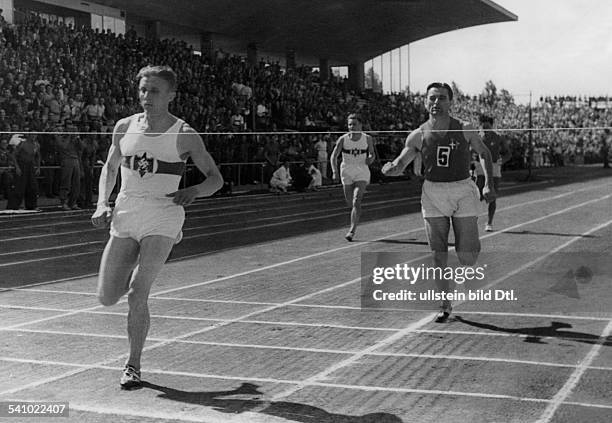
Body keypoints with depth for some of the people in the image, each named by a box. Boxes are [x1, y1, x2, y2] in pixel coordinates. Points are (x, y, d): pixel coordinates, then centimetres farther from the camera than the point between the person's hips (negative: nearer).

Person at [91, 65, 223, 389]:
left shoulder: (184, 136, -6)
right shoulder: (125, 127, 5)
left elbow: (216, 178, 1)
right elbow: (110, 167, 18)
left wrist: (194, 191, -21)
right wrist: (102, 204, 1)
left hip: (162, 219, -4)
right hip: (124, 217, 4)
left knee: (136, 295, -15)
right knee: (107, 298, 4)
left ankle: (133, 365, 5)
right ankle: (137, 271, 40)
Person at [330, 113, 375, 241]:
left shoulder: (367, 139, -3)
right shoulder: (343, 139, -6)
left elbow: (372, 154, 11)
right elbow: (334, 156, -6)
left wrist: (370, 158, -13)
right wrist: (335, 171, -21)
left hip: (362, 174, -2)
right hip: (347, 173, 2)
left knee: (356, 202, -17)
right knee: (350, 204, 10)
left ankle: (352, 230, -17)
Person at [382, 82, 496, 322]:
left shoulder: (465, 131, -4)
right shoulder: (418, 136, -2)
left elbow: (484, 153, 11)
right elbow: (400, 164, 4)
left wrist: (489, 184, 1)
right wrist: (391, 169, -20)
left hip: (463, 191, -1)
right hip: (433, 195, 1)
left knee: (467, 258, -6)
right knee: (438, 256, 3)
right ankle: (445, 305, 18)